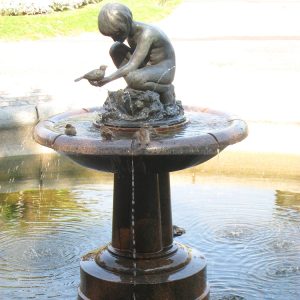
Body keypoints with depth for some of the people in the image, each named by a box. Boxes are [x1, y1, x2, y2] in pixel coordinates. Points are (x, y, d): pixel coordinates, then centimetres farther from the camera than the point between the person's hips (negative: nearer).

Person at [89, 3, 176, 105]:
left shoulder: (146, 34, -28)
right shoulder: (130, 29, -4)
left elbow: (132, 66, -34)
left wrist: (107, 79, -39)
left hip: (165, 70, -8)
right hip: (148, 66, 8)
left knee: (133, 78, -36)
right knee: (115, 49, -7)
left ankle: (166, 89, -7)